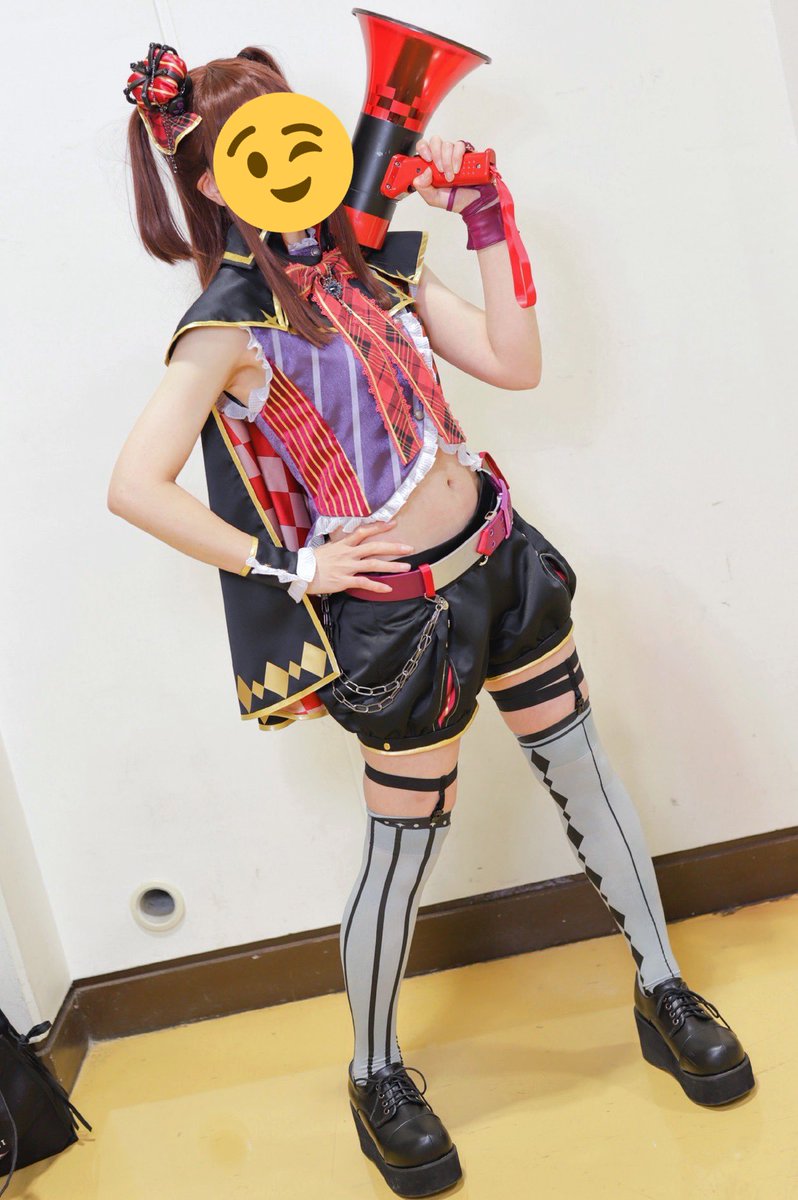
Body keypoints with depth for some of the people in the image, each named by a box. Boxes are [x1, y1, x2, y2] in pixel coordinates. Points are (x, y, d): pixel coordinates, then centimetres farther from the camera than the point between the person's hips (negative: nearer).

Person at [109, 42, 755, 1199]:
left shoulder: (371, 258, 5)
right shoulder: (231, 324, -13)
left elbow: (515, 364, 2)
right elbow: (135, 486, -20)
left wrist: (487, 222, -4)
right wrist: (287, 566, -17)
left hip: (493, 558, 7)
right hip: (395, 612, -6)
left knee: (583, 765, 15)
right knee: (408, 841, 7)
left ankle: (663, 990, 37)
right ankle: (376, 1076, 32)